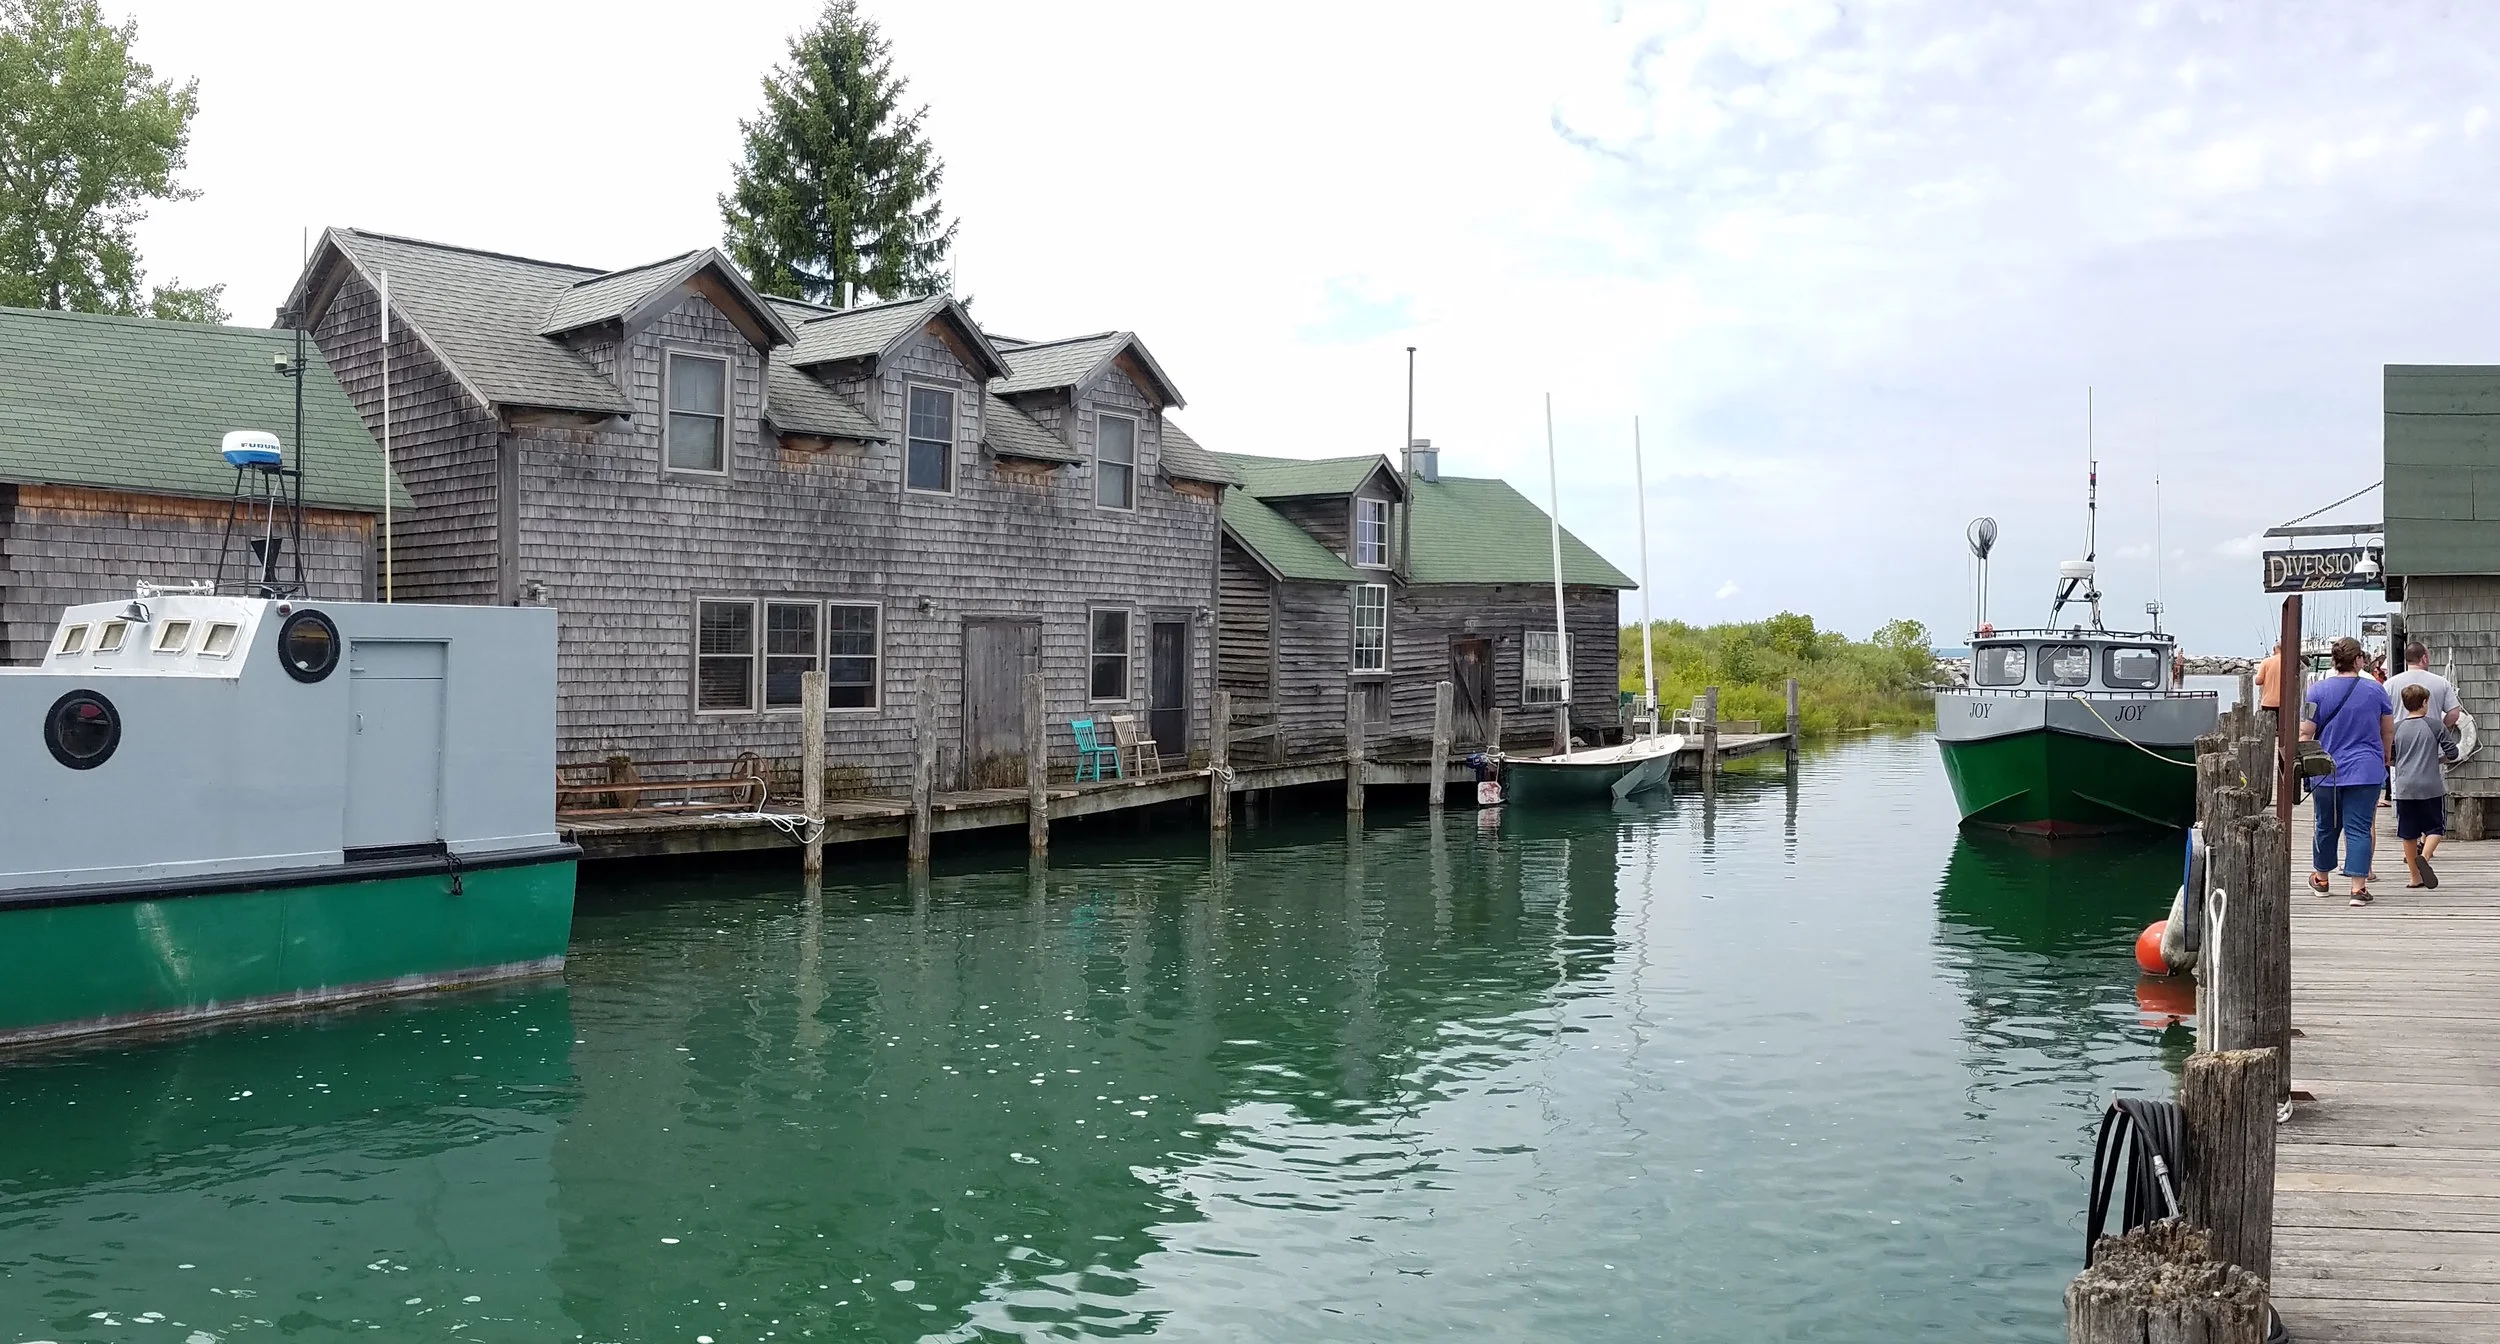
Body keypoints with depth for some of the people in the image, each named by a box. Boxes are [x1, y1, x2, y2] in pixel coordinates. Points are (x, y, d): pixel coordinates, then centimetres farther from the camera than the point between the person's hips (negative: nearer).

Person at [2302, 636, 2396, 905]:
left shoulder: (2318, 690, -6)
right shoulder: (2376, 690, -1)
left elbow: (2305, 733, -6)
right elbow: (2389, 730, 12)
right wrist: (2385, 757, 29)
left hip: (2327, 772, 0)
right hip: (2366, 772, 0)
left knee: (2326, 826, 14)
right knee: (2359, 828, -1)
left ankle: (2321, 878, 31)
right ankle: (2358, 887, -7)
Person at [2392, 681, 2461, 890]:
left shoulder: (2396, 728, 3)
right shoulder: (2436, 726, -2)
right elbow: (2452, 752, 1)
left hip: (2404, 787, 2)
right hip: (2431, 786, -2)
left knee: (2408, 833, 8)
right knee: (2435, 827, 9)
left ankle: (2415, 877, 11)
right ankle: (2424, 856, -18)